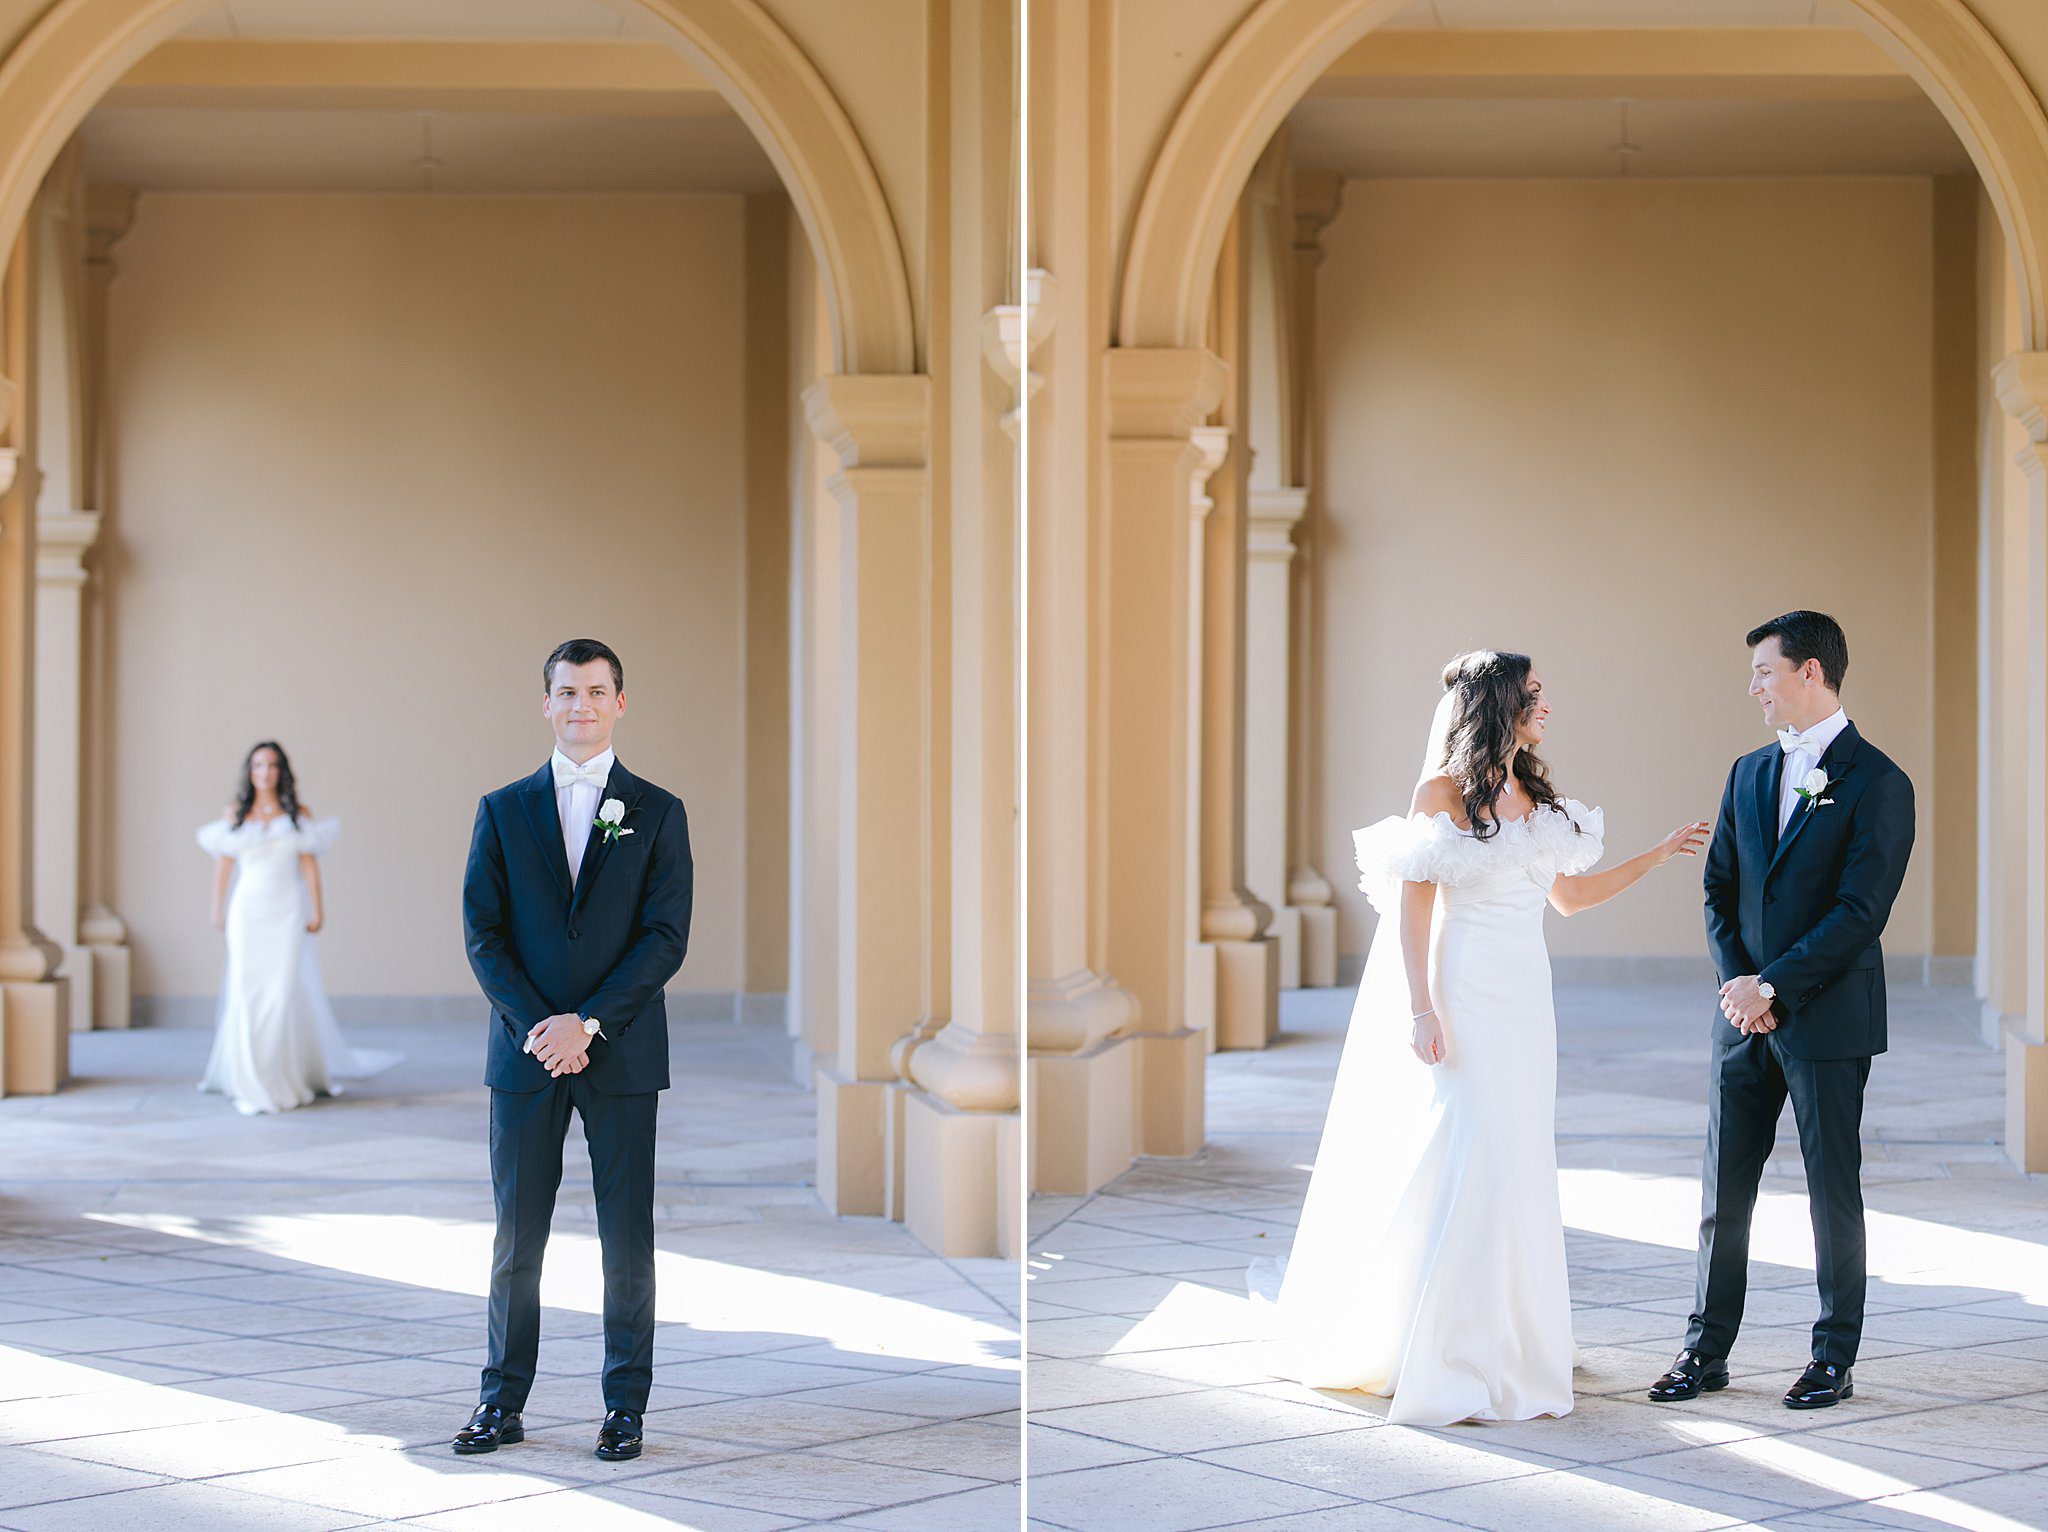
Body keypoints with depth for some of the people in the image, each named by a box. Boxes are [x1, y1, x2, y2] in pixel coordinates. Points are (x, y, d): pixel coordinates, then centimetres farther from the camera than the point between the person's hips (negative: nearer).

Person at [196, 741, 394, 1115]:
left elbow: (309, 864, 3)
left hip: (287, 912, -1)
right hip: (248, 912, 1)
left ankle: (282, 1077, 6)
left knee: (282, 992, -4)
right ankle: (251, 1086, 3)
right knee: (247, 990, -3)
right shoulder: (234, 815, 7)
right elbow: (224, 864, 11)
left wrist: (317, 911, -2)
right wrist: (218, 910, 11)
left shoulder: (299, 815, 5)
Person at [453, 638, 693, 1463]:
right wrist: (536, 1027, -11)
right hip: (524, 1053, 1)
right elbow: (482, 933, 3)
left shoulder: (658, 813, 5)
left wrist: (587, 1024, -13)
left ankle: (625, 1405, 10)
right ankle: (502, 1403, 12)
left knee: (628, 1239, 2)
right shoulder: (503, 810, 9)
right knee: (516, 1238, 4)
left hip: (621, 1054, -1)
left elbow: (666, 936, -4)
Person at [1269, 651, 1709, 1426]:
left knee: (1518, 1170, 8)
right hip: (1461, 997, -7)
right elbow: (1411, 904, -9)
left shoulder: (1534, 796, 14)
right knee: (1460, 1164, -10)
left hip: (1522, 1001, 7)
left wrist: (1658, 855, 22)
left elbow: (1568, 893, 22)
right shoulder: (1444, 792, -6)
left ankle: (1506, 1347, 16)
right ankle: (1448, 1365, -4)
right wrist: (1420, 1010, -16)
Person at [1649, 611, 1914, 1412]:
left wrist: (1772, 987, -15)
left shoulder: (1878, 782, -9)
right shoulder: (1749, 773, 11)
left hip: (1829, 1021, -6)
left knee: (1833, 1189, 4)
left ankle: (1834, 1358, 13)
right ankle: (1706, 1351, 15)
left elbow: (1860, 912, -15)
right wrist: (1737, 979, -4)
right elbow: (1719, 890, 12)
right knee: (1722, 1190, 7)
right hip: (1745, 1018, 6)